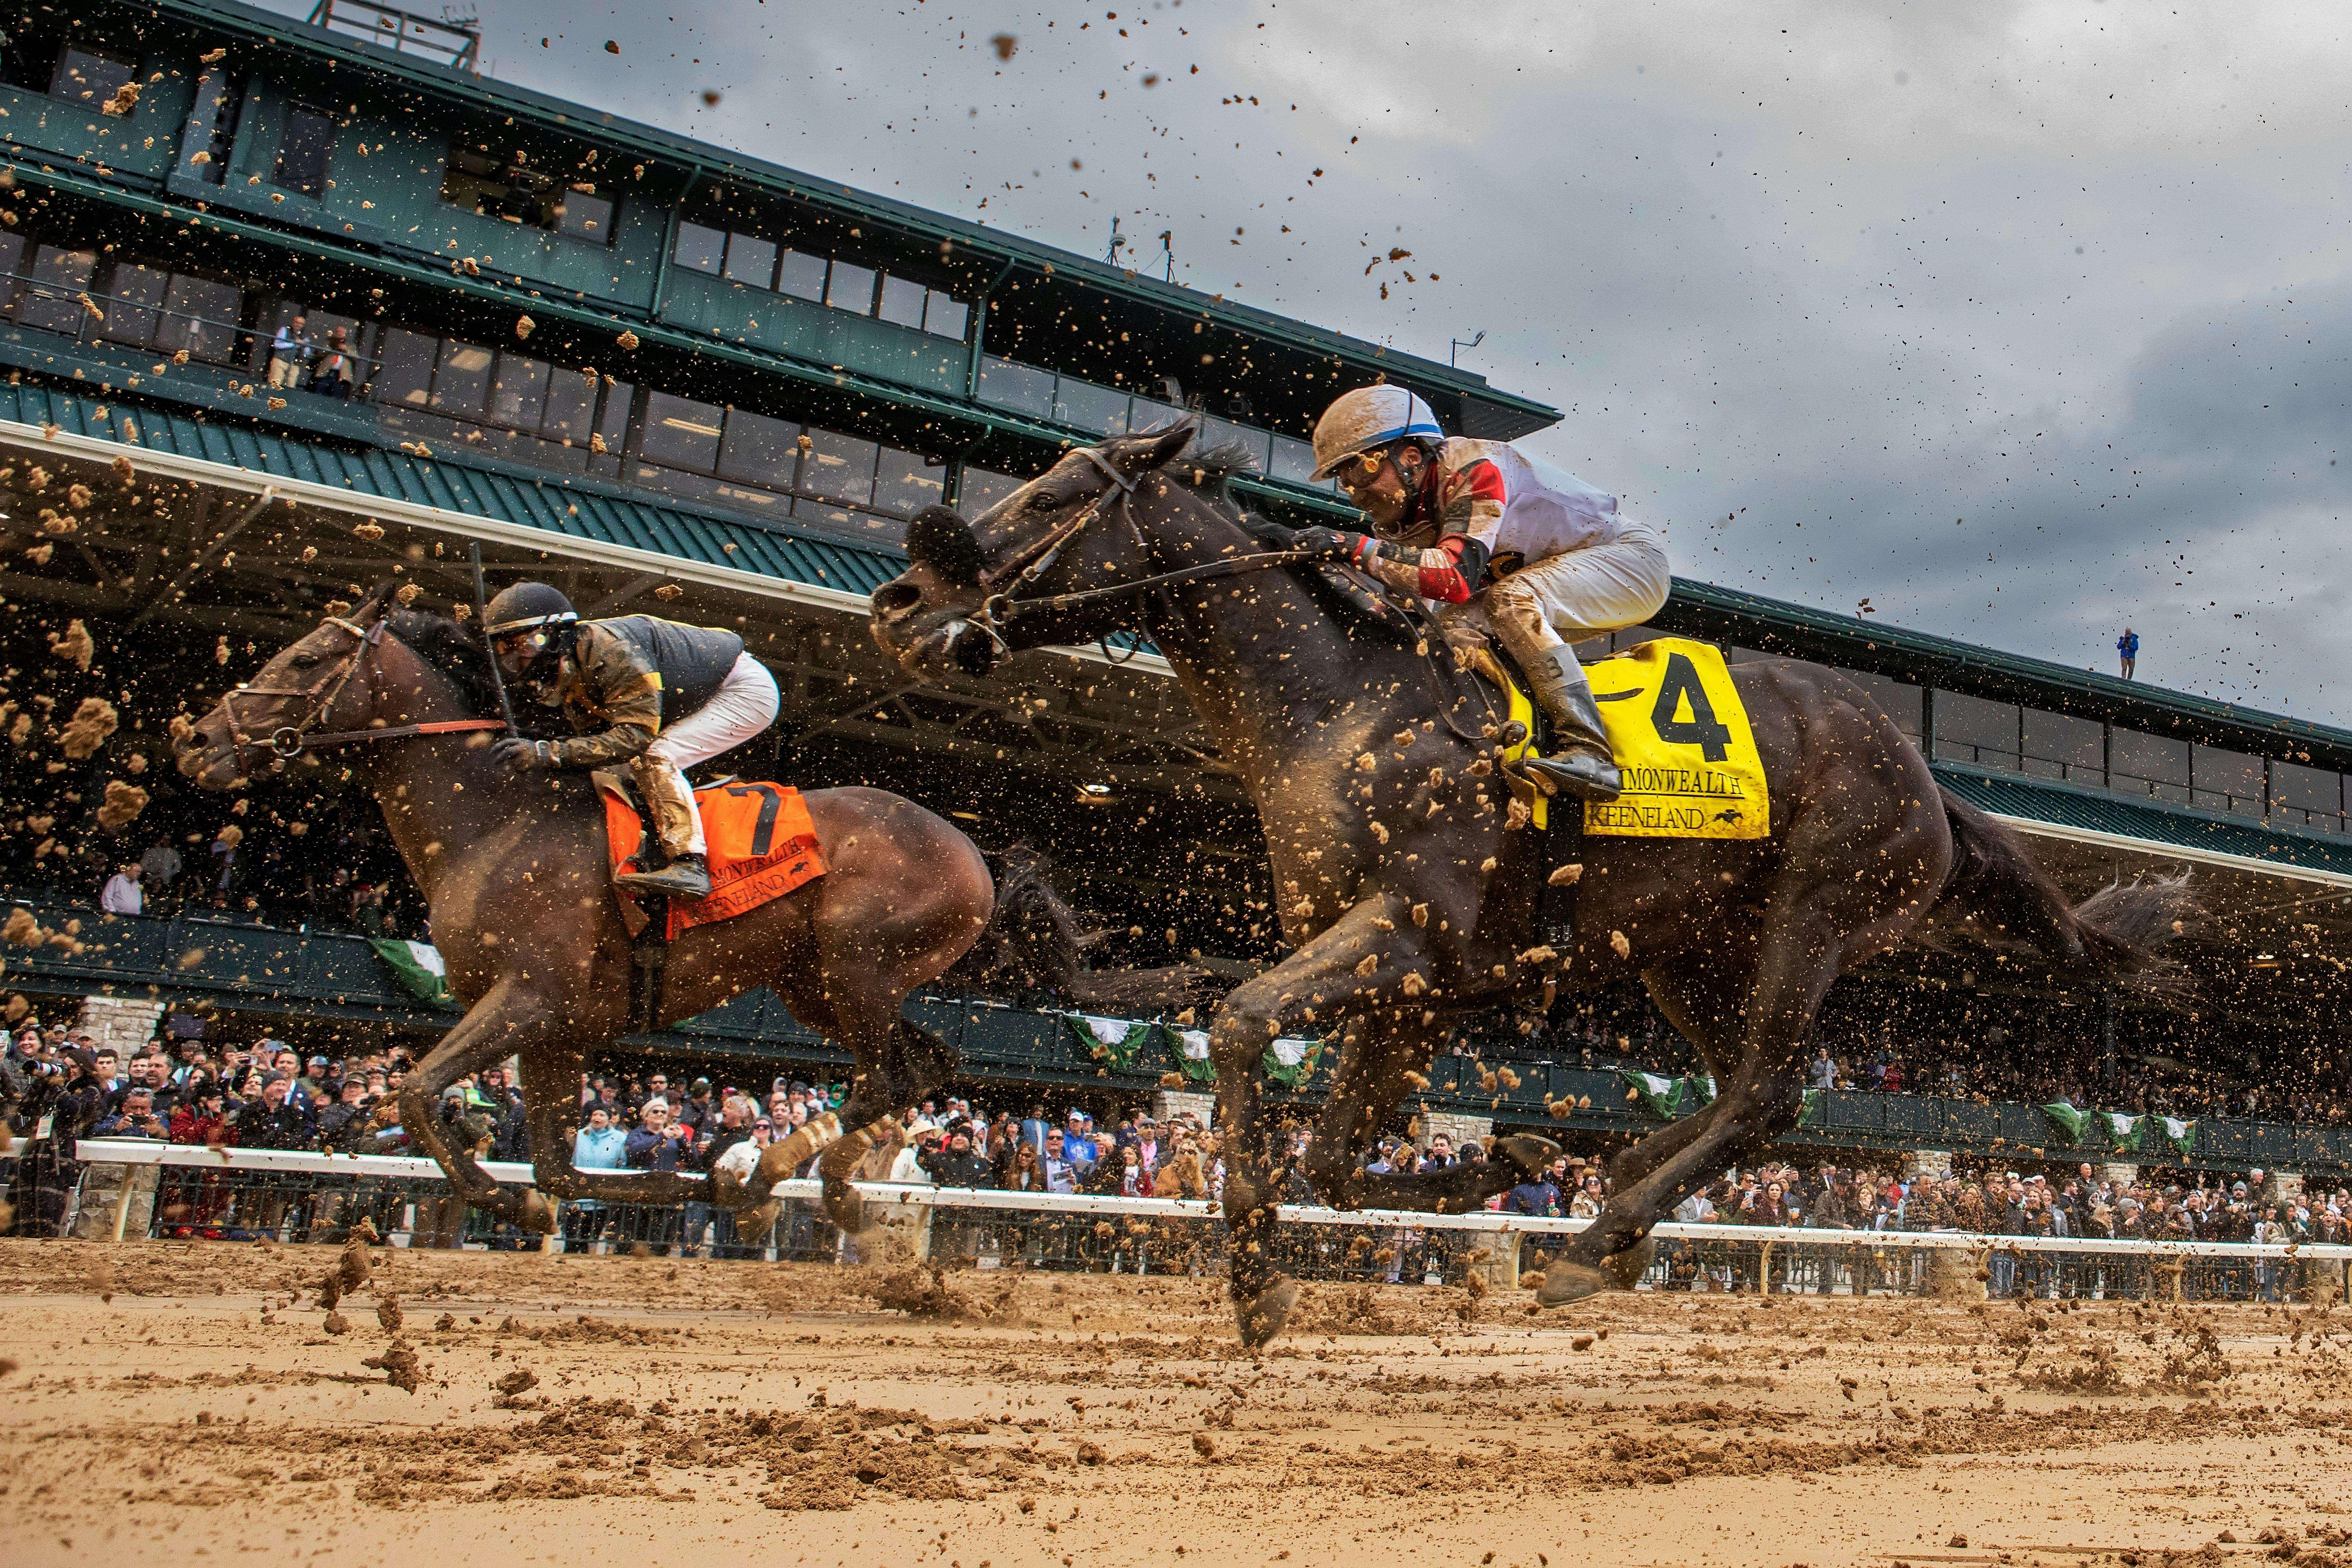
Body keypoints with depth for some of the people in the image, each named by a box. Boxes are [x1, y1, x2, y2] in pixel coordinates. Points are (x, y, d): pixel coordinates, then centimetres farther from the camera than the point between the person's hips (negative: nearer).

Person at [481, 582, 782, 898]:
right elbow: (595, 745, 1)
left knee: (654, 758, -23)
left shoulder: (610, 649, -30)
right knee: (637, 769, 7)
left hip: (746, 691, -10)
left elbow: (635, 735, -35)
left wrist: (547, 753, -40)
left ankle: (689, 865, -30)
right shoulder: (565, 675, 0)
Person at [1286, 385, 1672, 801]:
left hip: (1632, 554, -8)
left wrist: (1355, 547, -42)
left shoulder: (1473, 468, -27)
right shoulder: (1402, 520, -1)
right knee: (1456, 624, -14)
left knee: (1513, 600, -32)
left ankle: (1587, 752, -36)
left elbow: (1457, 575, -40)